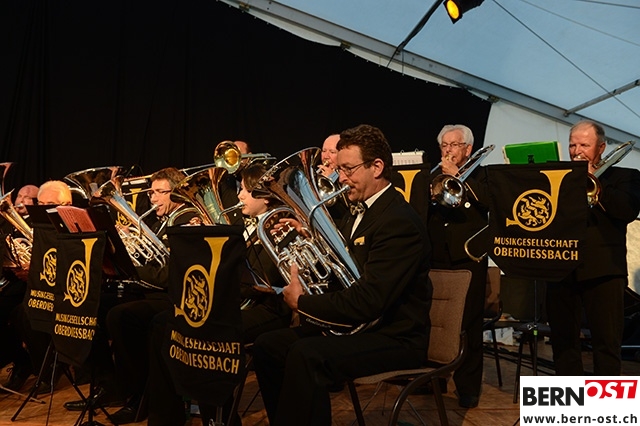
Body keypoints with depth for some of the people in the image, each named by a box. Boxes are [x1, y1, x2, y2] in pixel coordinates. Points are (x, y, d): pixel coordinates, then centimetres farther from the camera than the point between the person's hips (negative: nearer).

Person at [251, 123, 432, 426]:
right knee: (267, 345, 3)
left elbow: (368, 302, -27)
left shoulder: (399, 222, -19)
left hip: (394, 337, -10)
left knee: (305, 355, -31)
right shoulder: (361, 213, 12)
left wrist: (302, 302, -16)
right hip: (356, 326, 10)